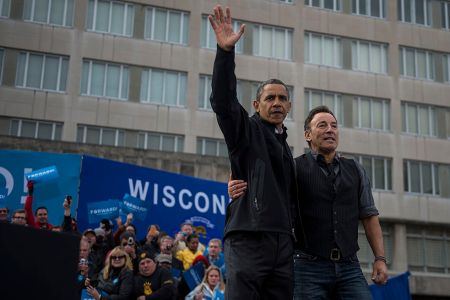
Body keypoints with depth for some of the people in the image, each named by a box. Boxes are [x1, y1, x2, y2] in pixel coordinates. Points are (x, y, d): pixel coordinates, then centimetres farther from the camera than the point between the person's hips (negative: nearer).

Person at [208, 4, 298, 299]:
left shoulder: (285, 146, 24)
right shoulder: (246, 130, 6)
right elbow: (223, 101, -13)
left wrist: (296, 239, 22)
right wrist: (226, 52, -25)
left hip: (283, 242, 7)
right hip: (248, 239, -6)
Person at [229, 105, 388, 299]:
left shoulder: (355, 170, 14)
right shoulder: (295, 168, 2)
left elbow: (369, 216, 14)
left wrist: (380, 258, 6)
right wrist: (240, 190, -28)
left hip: (349, 268, 3)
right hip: (310, 268, -3)